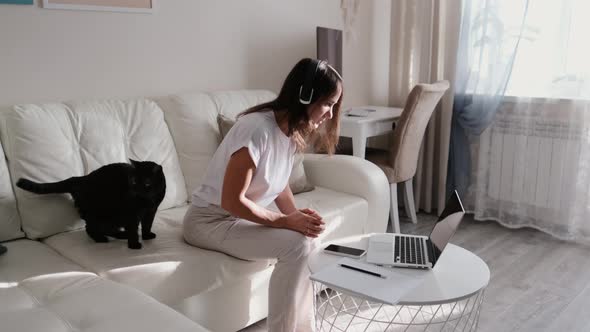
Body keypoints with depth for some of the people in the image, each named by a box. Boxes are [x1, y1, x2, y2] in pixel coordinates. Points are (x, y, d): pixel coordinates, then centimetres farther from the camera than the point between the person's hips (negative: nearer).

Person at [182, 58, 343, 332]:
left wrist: (296, 214, -6)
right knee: (296, 246, -24)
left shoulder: (292, 129, -1)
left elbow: (279, 181, 12)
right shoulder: (258, 129, -28)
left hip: (242, 216, 8)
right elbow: (231, 201, -27)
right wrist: (286, 221, -24)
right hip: (210, 220, -8)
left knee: (306, 239, -10)